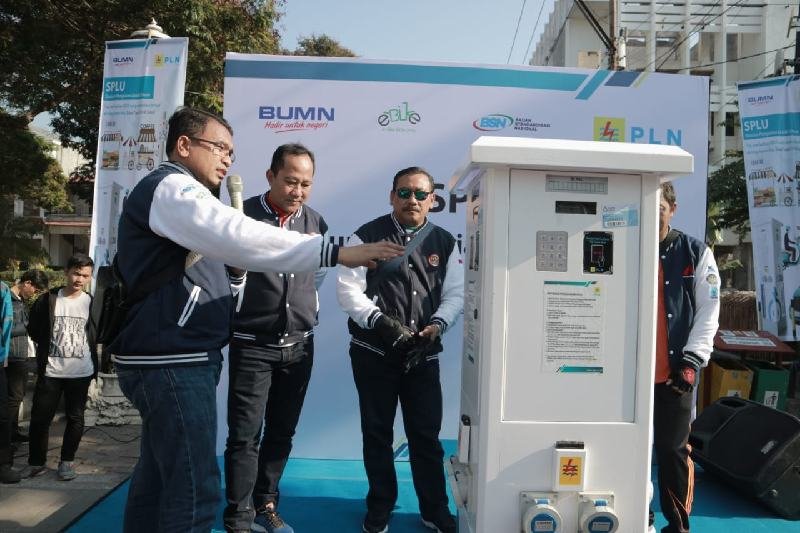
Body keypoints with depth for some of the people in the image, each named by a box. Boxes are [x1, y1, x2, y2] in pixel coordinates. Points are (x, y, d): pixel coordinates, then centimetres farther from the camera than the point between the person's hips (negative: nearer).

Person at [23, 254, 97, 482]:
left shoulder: (91, 303, 0)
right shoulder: (48, 300, -1)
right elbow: (33, 329, 11)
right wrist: (47, 347, 9)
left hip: (81, 372, 0)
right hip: (50, 371, 0)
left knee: (75, 418, 7)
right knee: (40, 417, 5)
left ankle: (67, 461, 21)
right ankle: (36, 462, 22)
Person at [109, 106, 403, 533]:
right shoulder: (170, 187, -11)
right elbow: (240, 238, -28)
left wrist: (236, 269, 4)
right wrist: (338, 252, -31)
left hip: (180, 358, 11)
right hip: (169, 361, -11)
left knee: (157, 478, 18)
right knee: (195, 491, -10)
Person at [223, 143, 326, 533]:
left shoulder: (315, 221, 5)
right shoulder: (243, 214, -8)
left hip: (299, 345, 4)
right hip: (252, 345, -4)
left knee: (282, 432, 14)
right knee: (244, 435, -1)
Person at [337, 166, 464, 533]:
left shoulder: (444, 242, 6)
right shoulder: (366, 237, -3)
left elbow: (455, 294, 5)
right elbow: (348, 290, -9)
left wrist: (436, 326, -13)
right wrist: (380, 320, -23)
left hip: (423, 354, 2)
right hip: (373, 352, -1)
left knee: (426, 435, 9)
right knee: (377, 433, 11)